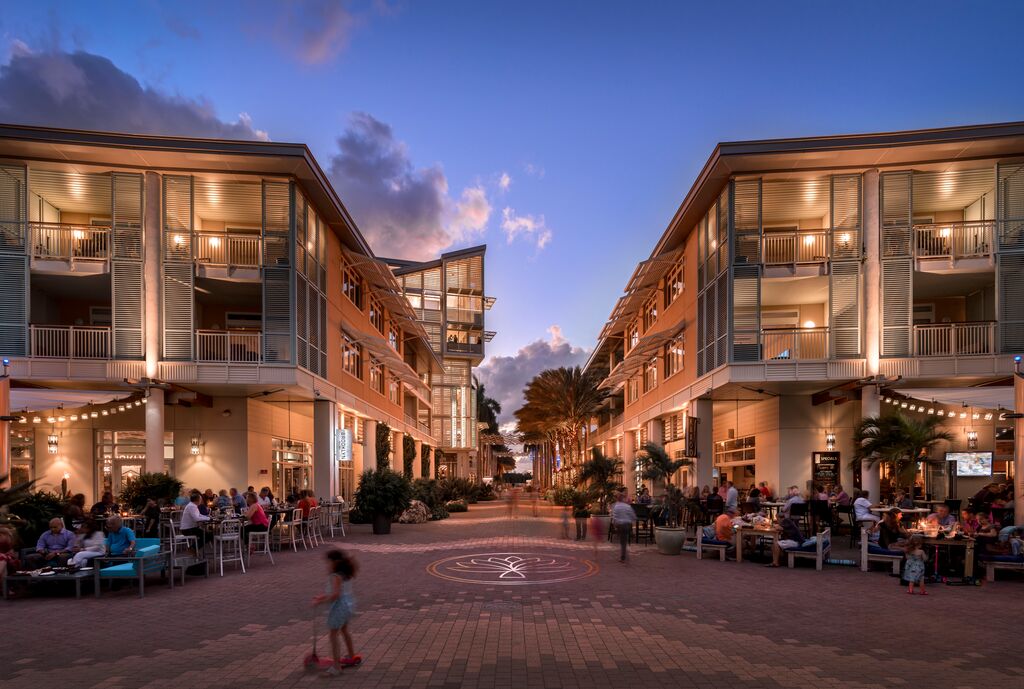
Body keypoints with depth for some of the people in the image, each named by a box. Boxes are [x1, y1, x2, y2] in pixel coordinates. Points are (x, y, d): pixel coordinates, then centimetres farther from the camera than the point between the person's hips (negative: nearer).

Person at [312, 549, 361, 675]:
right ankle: (351, 657, 42)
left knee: (333, 634, -3)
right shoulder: (346, 575, 7)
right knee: (344, 630, 27)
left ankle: (336, 666, -4)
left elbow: (335, 594, -29)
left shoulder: (335, 576, -21)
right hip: (349, 603, 10)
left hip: (339, 606, -10)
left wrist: (321, 602, -25)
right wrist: (324, 596, 15)